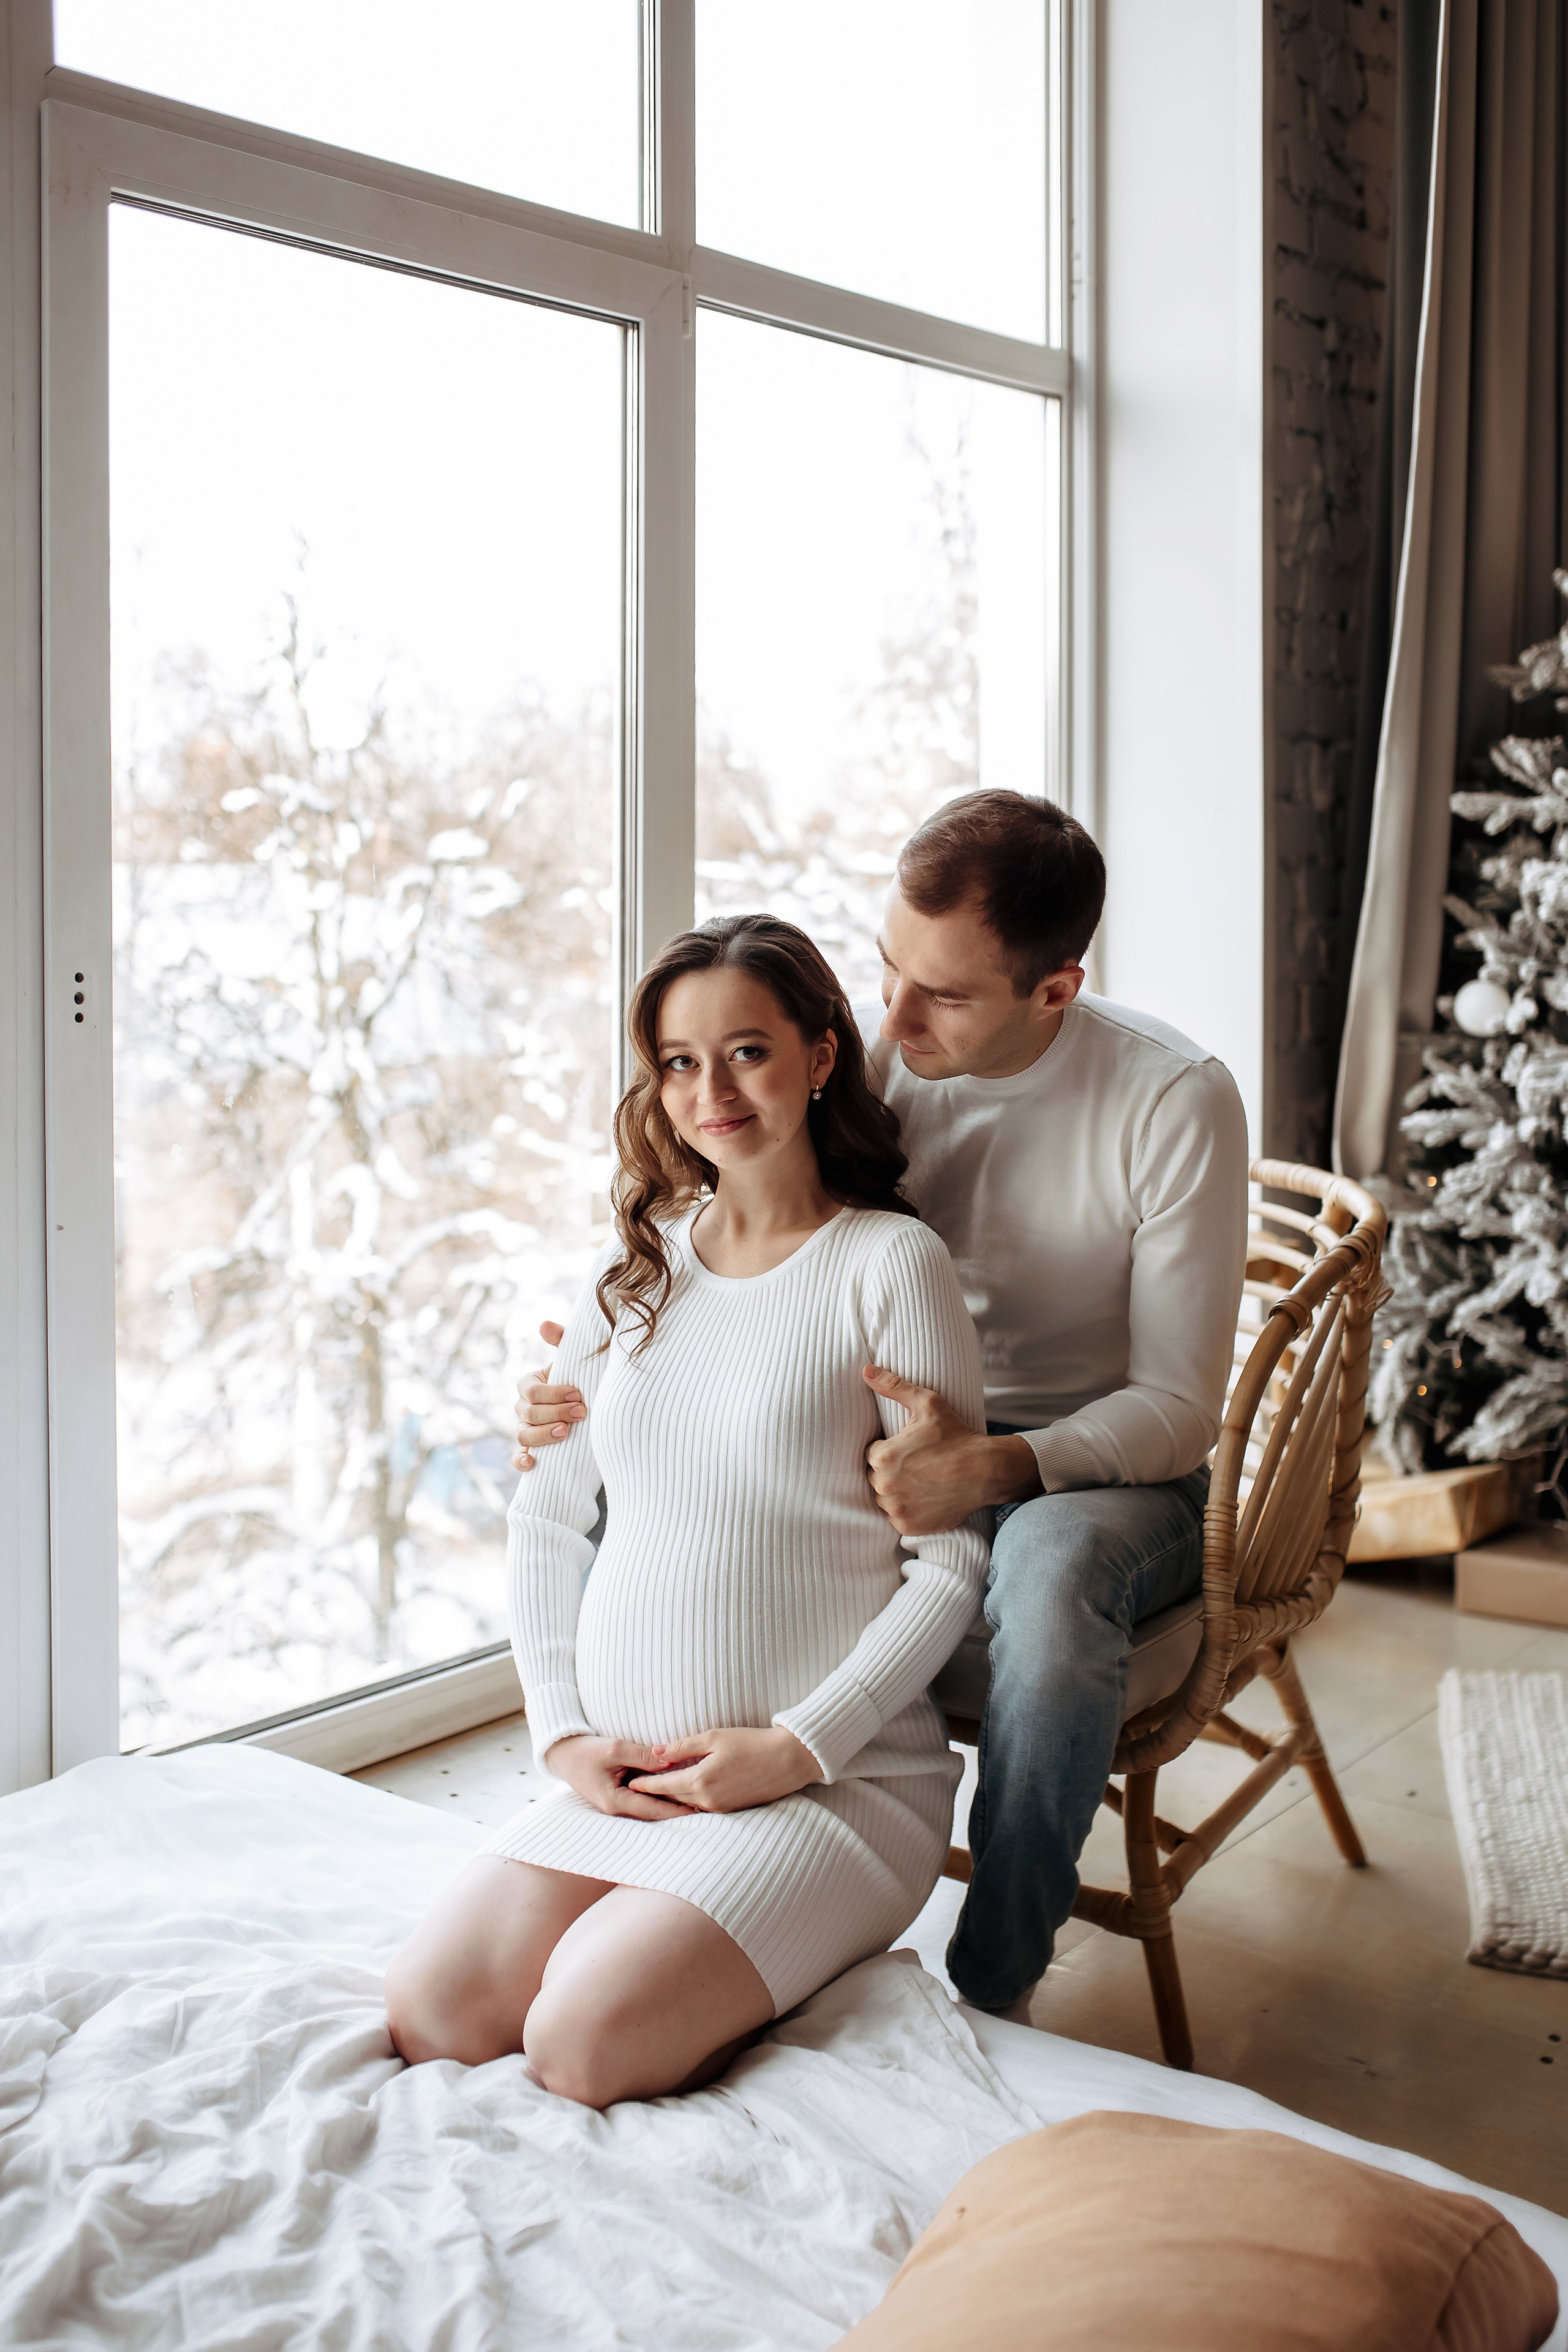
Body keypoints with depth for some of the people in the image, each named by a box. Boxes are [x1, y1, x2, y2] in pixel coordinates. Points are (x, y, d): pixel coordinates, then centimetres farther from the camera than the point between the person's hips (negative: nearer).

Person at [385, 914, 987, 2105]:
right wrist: (563, 1732, 2)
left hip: (841, 1781, -5)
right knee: (427, 2016, -13)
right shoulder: (636, 1267, 10)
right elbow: (547, 1517, 14)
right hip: (622, 1777, 5)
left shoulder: (890, 1262, -6)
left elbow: (953, 1560, -7)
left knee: (585, 2047, -21)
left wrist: (799, 1745, -14)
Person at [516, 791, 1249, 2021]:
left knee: (1052, 1567, -40)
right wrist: (593, 1391, -21)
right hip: (908, 1435, 4)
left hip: (1104, 1468, -3)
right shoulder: (862, 1059, -7)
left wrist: (997, 1466, -37)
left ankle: (992, 1991, -18)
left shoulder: (1175, 1101, -18)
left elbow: (1178, 1407, -17)